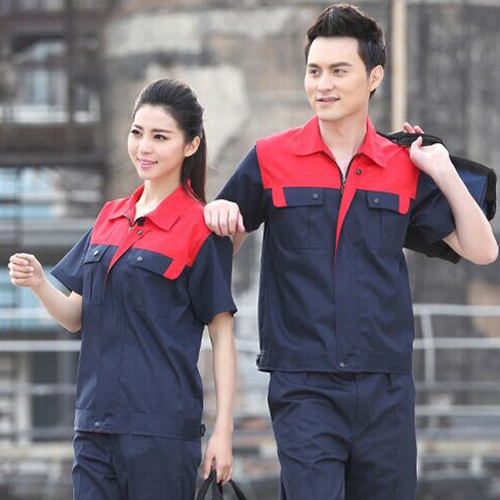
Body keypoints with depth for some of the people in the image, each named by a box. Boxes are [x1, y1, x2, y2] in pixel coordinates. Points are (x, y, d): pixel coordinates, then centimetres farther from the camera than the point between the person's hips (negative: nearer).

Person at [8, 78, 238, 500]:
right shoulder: (110, 218, 14)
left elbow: (222, 335, -4)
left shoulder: (201, 229, -5)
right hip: (96, 422, 6)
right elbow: (77, 317, 15)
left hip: (163, 426, -6)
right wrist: (39, 285, -6)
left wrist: (223, 432, -9)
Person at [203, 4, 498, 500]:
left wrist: (443, 172, 1)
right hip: (303, 386, -2)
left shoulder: (405, 167, 8)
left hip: (386, 388, 3)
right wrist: (217, 215, -10)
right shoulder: (270, 159, 3)